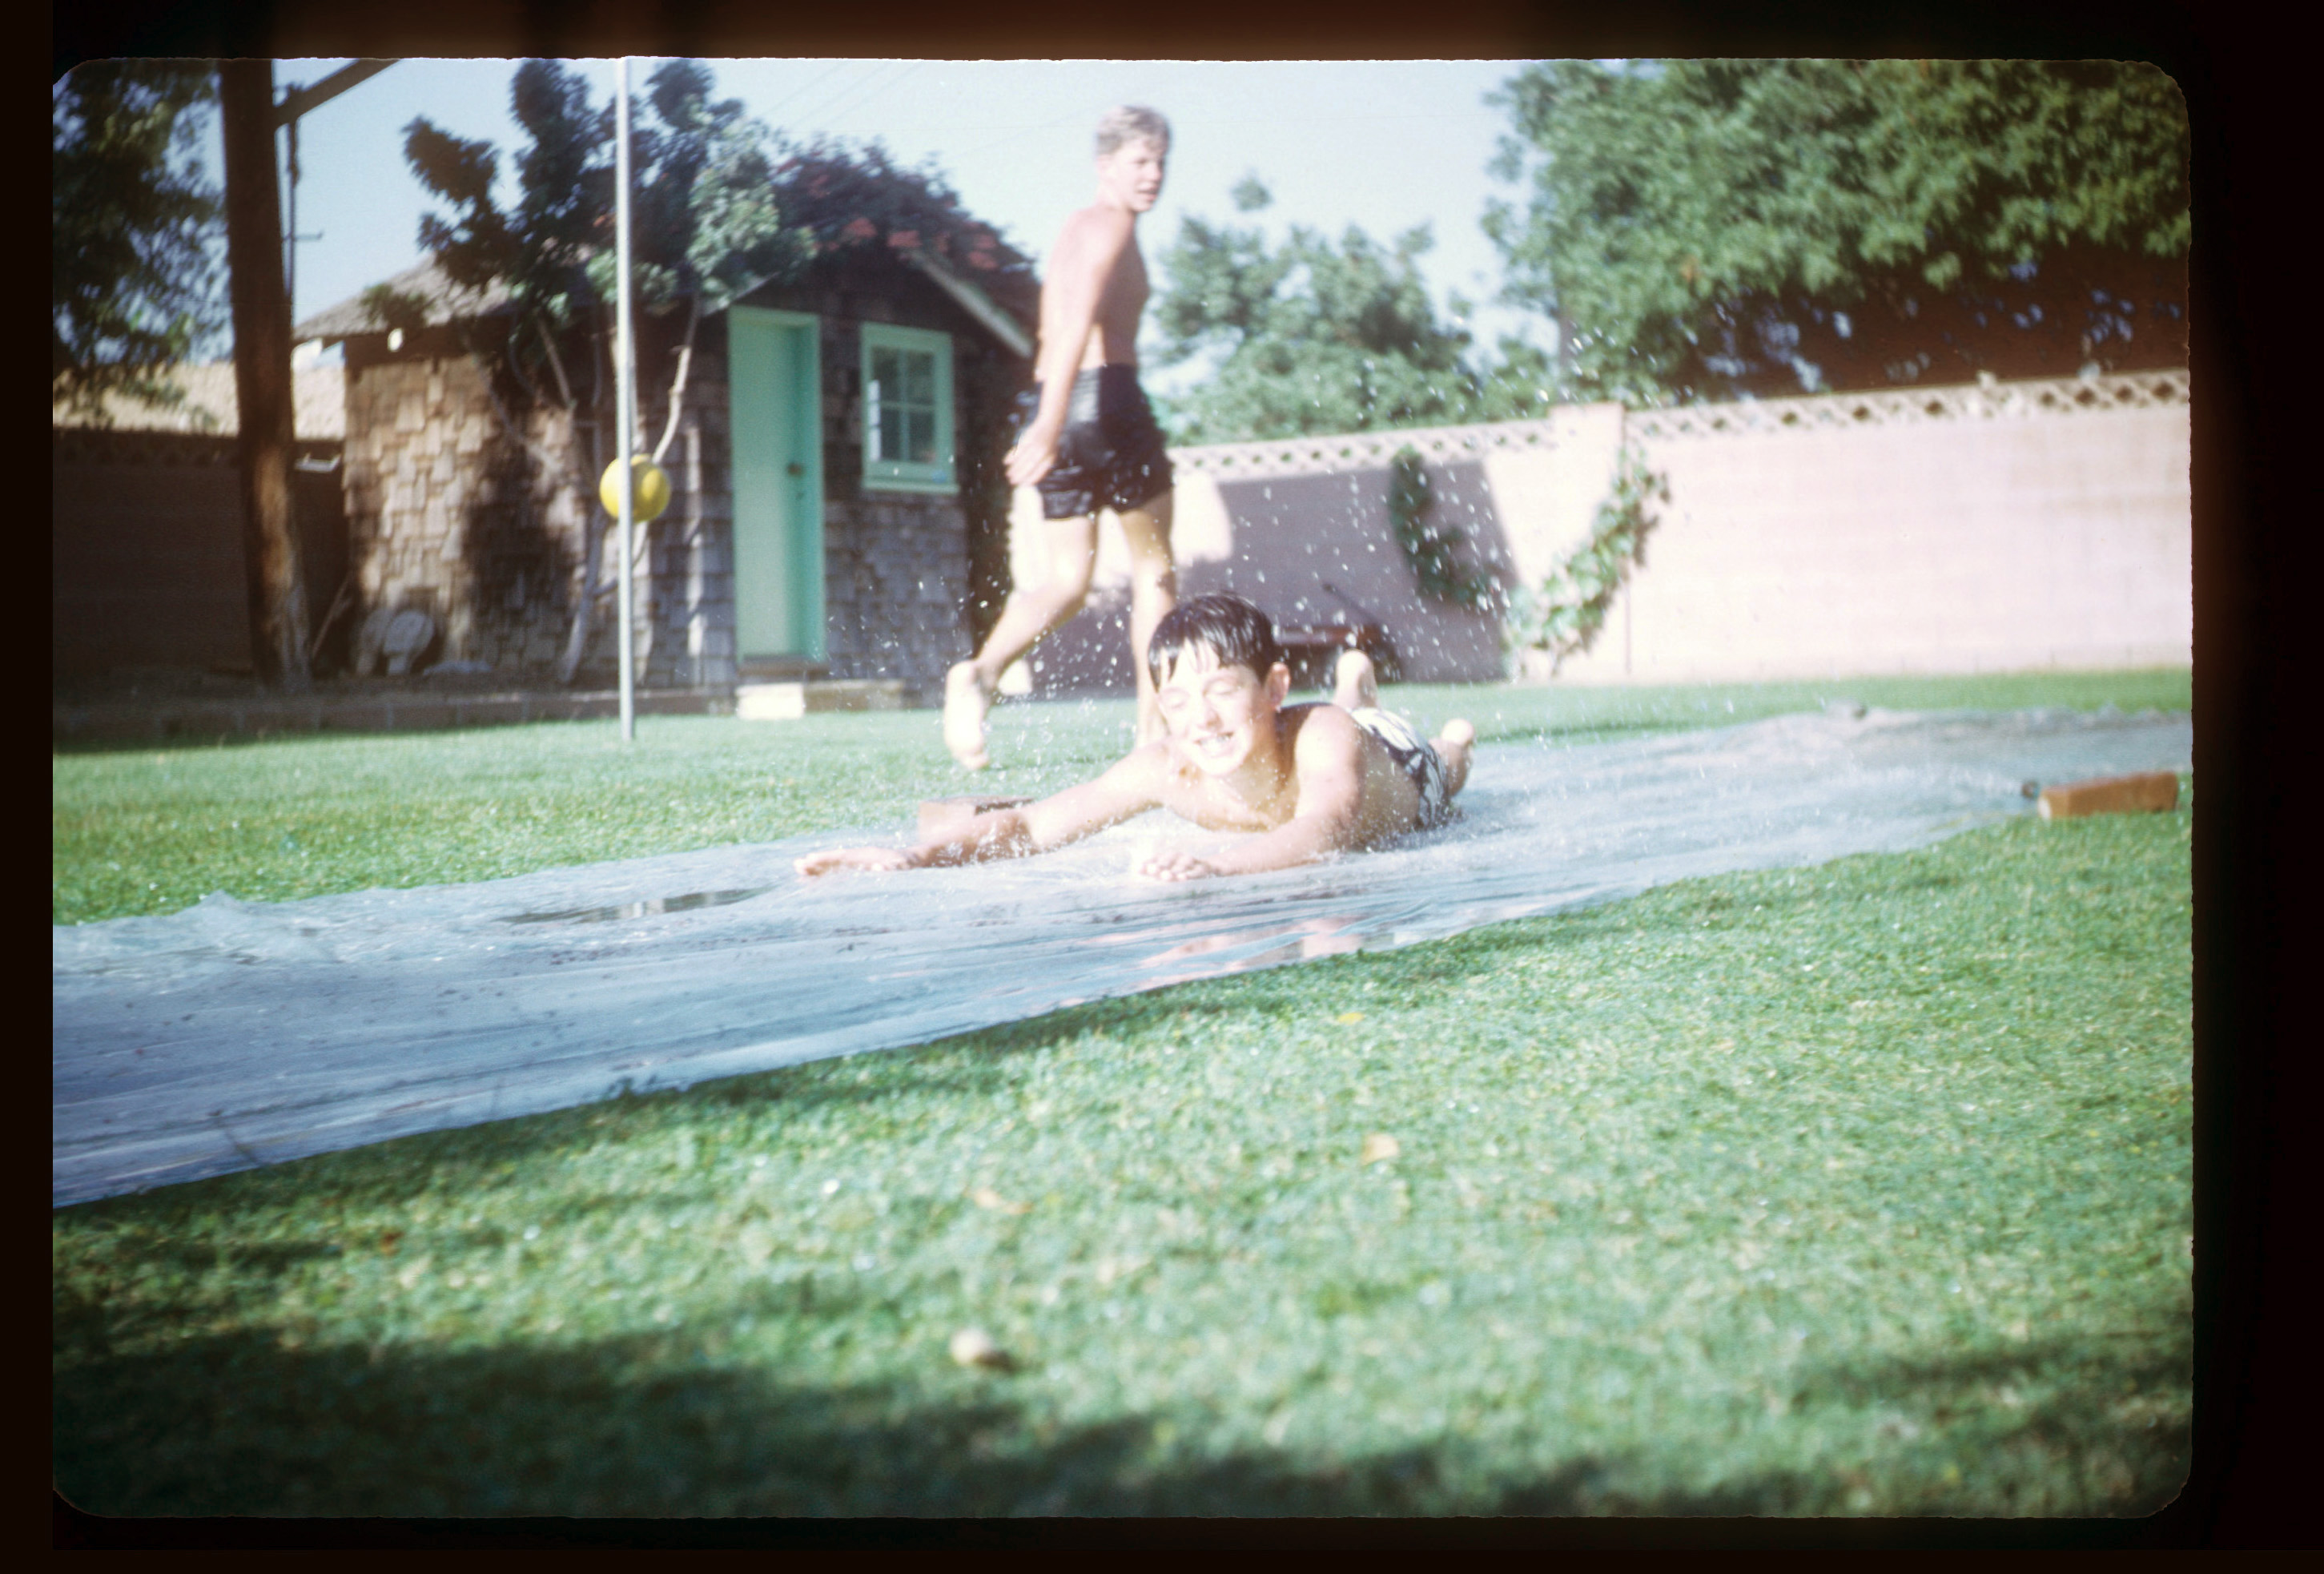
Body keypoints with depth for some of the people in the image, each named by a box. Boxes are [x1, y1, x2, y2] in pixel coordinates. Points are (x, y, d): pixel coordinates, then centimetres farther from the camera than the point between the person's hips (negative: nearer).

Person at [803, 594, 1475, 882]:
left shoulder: (1322, 737, -52)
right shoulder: (1163, 769, -43)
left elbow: (1325, 826, -72)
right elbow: (1029, 825, -42)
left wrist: (1223, 866, -91)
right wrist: (920, 855, -60)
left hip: (1393, 765, -2)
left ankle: (1456, 740, 68)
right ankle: (1357, 686, 69)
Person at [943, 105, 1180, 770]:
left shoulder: (1074, 229, 22)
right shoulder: (1112, 225, -7)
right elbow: (1080, 322, -22)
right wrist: (1052, 425, -33)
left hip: (1050, 403, 8)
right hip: (1106, 396, -8)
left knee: (1066, 583, 6)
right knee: (1154, 564, 9)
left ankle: (982, 670, -20)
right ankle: (1155, 722, 12)